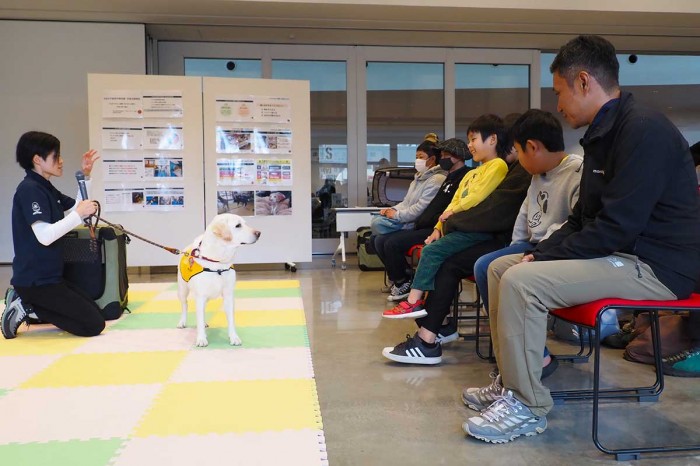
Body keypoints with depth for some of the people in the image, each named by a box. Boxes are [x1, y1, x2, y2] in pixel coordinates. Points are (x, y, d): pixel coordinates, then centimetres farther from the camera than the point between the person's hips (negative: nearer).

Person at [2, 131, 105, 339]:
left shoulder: (46, 188, 12)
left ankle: (25, 302, 10)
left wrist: (85, 174, 11)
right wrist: (79, 214, -20)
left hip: (48, 276, 10)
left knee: (93, 312, 14)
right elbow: (44, 236, -27)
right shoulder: (29, 189, -16)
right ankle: (26, 308, -3)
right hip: (35, 280, -10)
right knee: (94, 324, -12)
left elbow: (77, 206, 22)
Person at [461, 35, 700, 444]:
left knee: (521, 281, -25)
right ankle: (513, 382, 12)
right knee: (502, 267, 5)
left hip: (657, 265, -10)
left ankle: (528, 407, -10)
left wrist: (544, 258, -15)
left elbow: (617, 227, -25)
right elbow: (583, 218, 16)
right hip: (618, 253, 10)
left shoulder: (643, 129, -18)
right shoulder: (604, 134, 12)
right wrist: (540, 253, 2)